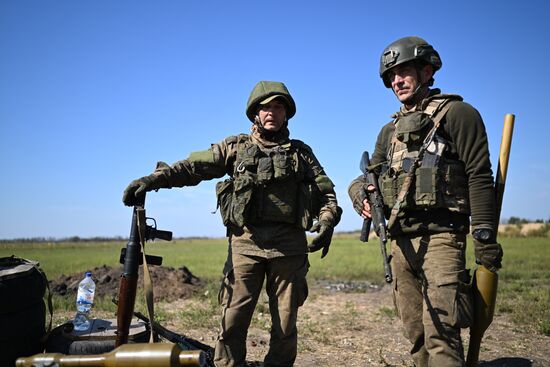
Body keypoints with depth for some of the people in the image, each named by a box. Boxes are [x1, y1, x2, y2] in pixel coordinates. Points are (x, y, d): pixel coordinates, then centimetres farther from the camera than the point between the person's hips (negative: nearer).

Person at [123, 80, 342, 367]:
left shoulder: (301, 152, 16)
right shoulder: (236, 147, 13)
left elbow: (326, 193, 13)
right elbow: (194, 166, 5)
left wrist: (327, 221, -7)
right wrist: (153, 178, -8)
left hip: (289, 246, 1)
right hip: (246, 242, -1)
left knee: (285, 322, 8)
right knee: (233, 318, -2)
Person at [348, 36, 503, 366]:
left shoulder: (457, 113, 0)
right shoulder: (390, 131, 19)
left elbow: (479, 177, -8)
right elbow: (372, 175, 21)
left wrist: (484, 235, -14)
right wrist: (360, 191, -4)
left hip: (440, 237, -7)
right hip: (401, 240, 7)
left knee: (440, 333, -13)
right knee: (416, 333, 13)